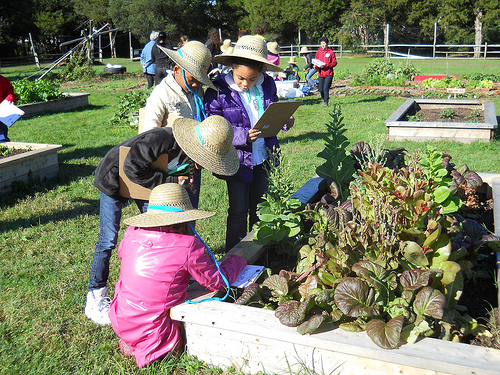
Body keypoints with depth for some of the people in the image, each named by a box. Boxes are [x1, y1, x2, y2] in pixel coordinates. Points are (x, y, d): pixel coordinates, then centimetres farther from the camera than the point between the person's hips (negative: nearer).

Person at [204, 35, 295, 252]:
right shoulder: (219, 91, -14)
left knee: (261, 209, 17)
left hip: (263, 157, 5)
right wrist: (243, 136, -27)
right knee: (238, 212, 4)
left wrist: (285, 121, -6)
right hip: (237, 159, -4)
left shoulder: (267, 85, 0)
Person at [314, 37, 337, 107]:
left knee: (326, 88, -13)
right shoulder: (318, 52, 9)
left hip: (329, 74, -4)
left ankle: (326, 102, -3)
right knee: (320, 89, 7)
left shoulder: (331, 52, -1)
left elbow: (334, 63, -4)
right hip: (321, 74, 4)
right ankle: (324, 99, 32)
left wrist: (325, 65, -16)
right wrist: (315, 66, -9)